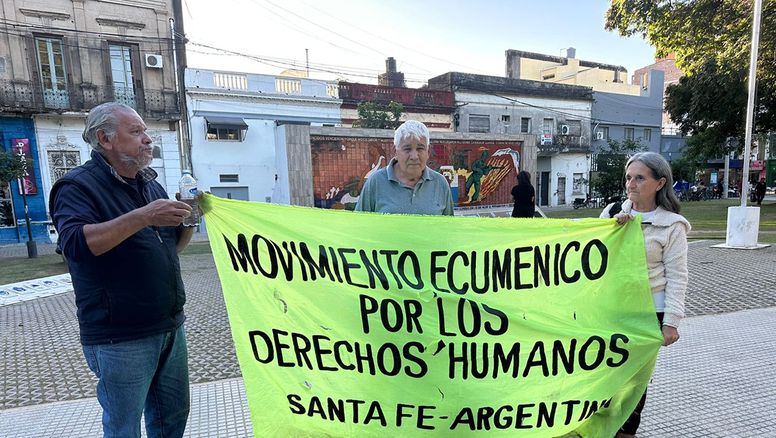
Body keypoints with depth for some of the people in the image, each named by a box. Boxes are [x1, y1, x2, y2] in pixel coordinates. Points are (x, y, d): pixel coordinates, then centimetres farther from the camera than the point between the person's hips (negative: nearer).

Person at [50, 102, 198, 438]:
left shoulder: (150, 183, 12)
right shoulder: (78, 186, -8)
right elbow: (77, 243, -26)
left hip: (170, 326, 7)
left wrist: (190, 219, -3)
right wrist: (143, 216, -31)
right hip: (121, 337, -6)